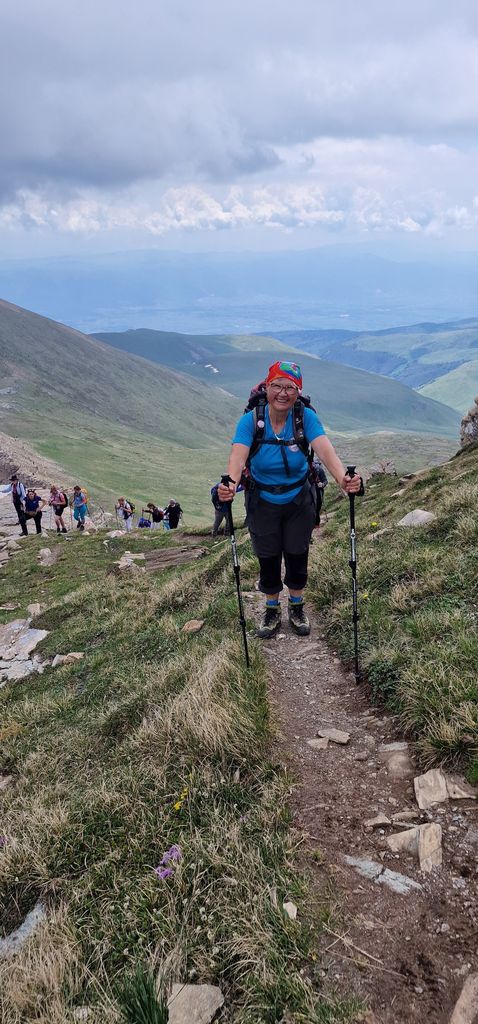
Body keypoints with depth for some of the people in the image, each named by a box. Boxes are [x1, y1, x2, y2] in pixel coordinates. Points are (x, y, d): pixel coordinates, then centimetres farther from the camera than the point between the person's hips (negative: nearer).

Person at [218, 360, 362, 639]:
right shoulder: (251, 420, -20)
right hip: (263, 503, 0)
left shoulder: (306, 417, -20)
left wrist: (343, 478, -53)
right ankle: (272, 609, 35)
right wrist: (230, 485, -54)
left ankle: (297, 607, 37)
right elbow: (238, 457, -33)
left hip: (299, 501, 0)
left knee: (297, 555, 12)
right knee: (268, 559, 11)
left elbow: (325, 450, -34)